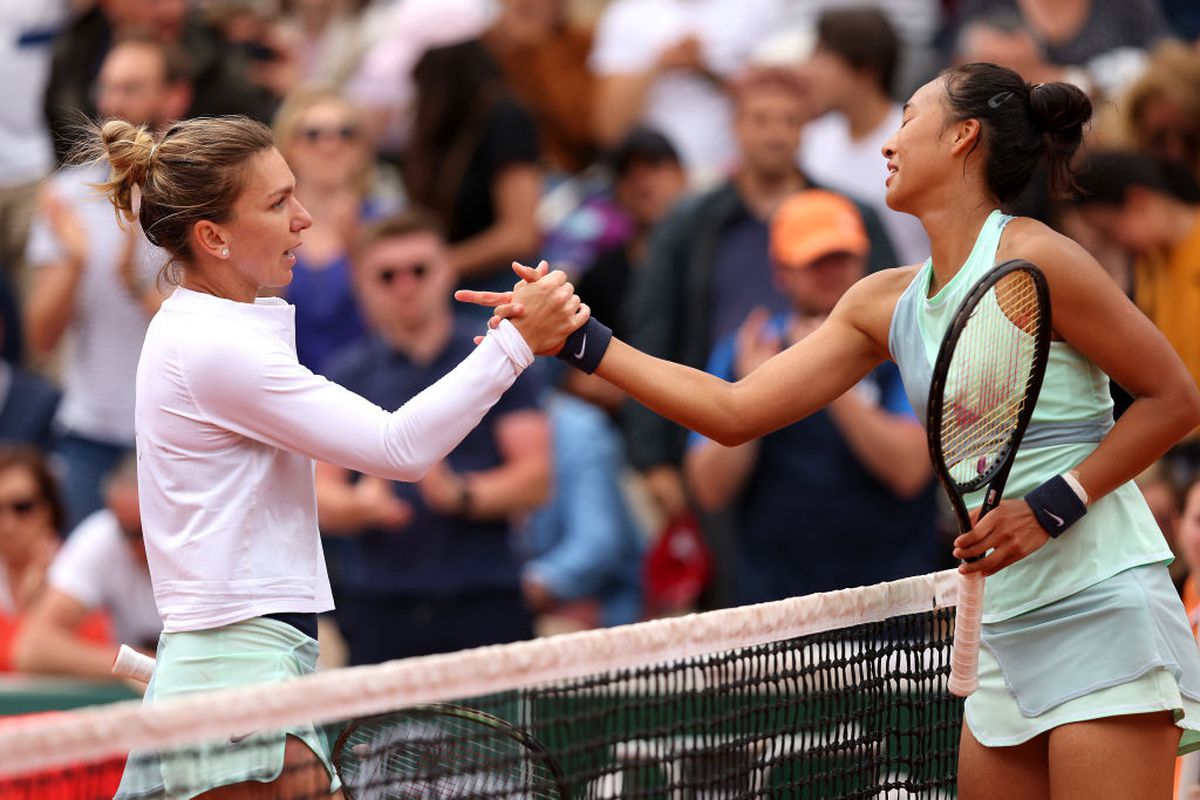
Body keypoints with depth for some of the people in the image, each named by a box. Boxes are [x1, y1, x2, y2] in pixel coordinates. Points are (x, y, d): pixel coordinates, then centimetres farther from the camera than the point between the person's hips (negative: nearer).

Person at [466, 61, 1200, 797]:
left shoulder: (1030, 260, -10)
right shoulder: (887, 303, 12)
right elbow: (737, 412, 12)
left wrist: (1053, 507, -16)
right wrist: (582, 339, 8)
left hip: (1100, 606, -8)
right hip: (1007, 625, 8)